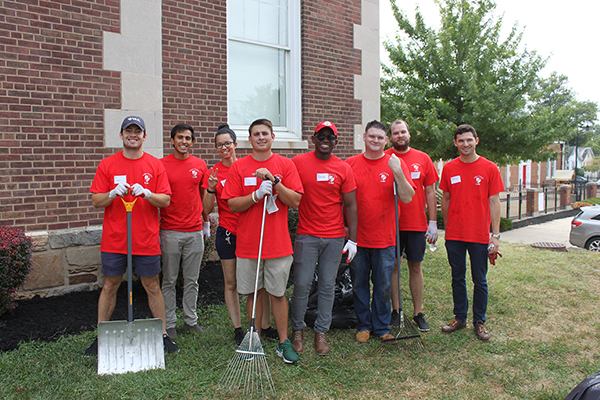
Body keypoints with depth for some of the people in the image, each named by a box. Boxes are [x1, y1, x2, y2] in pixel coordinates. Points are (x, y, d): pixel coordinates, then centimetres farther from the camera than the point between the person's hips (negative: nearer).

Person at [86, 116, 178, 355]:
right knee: (110, 286, 10)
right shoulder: (107, 165, 4)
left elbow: (166, 201, -1)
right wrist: (113, 193, -18)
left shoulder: (155, 165, 4)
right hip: (114, 239, 1)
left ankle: (163, 334, 19)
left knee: (152, 287, 7)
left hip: (146, 239, 0)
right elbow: (96, 201, 2)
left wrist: (146, 193, -19)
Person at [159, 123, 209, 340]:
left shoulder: (200, 165, 7)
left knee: (192, 280, 11)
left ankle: (191, 320, 23)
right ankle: (169, 324, 18)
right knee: (169, 280, 6)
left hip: (195, 232, 2)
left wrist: (206, 224, 15)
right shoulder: (161, 164, -1)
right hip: (170, 231, -2)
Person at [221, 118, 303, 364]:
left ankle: (283, 342, 19)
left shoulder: (285, 165, 3)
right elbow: (232, 205, -2)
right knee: (254, 292, 10)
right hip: (248, 243, 1)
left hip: (278, 244, -1)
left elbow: (295, 201, -5)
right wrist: (257, 195, -17)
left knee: (278, 293, 6)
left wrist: (274, 182, -17)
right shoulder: (238, 167, 3)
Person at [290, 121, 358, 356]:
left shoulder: (344, 169, 3)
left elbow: (350, 205, 5)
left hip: (335, 237, 2)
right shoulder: (298, 162, -1)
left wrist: (352, 239, 2)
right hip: (306, 236, -1)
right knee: (302, 284, 1)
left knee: (327, 286, 8)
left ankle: (321, 332, 22)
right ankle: (297, 329, 21)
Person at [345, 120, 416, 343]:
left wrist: (398, 172, -20)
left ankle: (381, 327, 25)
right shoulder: (350, 164, 3)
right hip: (357, 238, 1)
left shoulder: (395, 164, 1)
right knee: (359, 285, 11)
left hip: (385, 239, -1)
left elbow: (407, 198, -7)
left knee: (383, 286, 9)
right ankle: (363, 326, 27)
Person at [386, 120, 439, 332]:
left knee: (415, 267, 8)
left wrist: (433, 222, 2)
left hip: (417, 224, 1)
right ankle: (396, 310, 20)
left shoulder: (423, 159, 6)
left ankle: (418, 313, 19)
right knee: (393, 266, 6)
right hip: (390, 224, -1)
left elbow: (430, 192, 7)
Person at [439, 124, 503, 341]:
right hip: (454, 235, 2)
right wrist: (448, 227, 11)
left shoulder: (490, 168, -2)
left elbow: (494, 202, -2)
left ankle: (479, 321, 22)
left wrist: (495, 235, -6)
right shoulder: (449, 168, 4)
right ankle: (459, 318, 26)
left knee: (480, 280, 7)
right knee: (457, 278, 12)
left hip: (480, 235, -2)